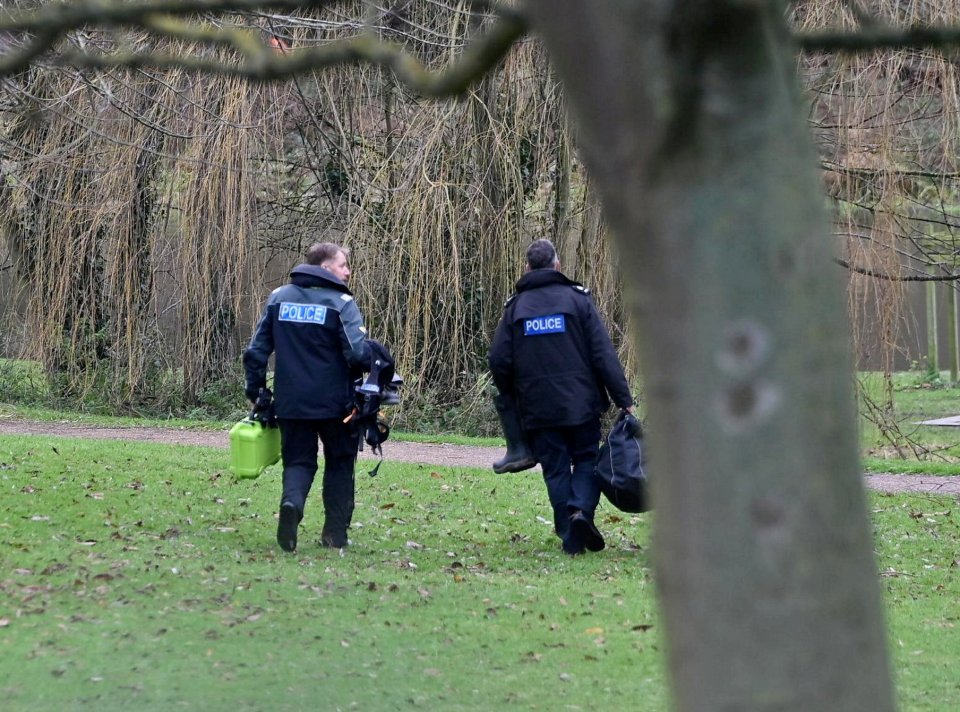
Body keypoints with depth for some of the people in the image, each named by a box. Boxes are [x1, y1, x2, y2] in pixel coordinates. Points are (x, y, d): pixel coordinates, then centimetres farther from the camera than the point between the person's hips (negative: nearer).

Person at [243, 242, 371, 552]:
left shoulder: (279, 298, 5)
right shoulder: (340, 303, -10)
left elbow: (256, 351, 7)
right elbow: (358, 353, -20)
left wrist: (256, 392, 15)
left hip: (290, 402, 3)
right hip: (334, 403, -3)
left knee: (298, 461, 11)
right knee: (339, 463, 15)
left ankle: (292, 502, -20)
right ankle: (335, 532, 14)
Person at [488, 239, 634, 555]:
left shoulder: (515, 307, 4)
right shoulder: (577, 299, -1)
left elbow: (498, 361, 1)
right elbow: (604, 355, -6)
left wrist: (512, 398, 18)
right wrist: (624, 399, -5)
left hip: (538, 408, 1)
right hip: (581, 403, -1)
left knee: (556, 470, 8)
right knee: (586, 460, 11)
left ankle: (569, 536, 5)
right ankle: (582, 509, -15)